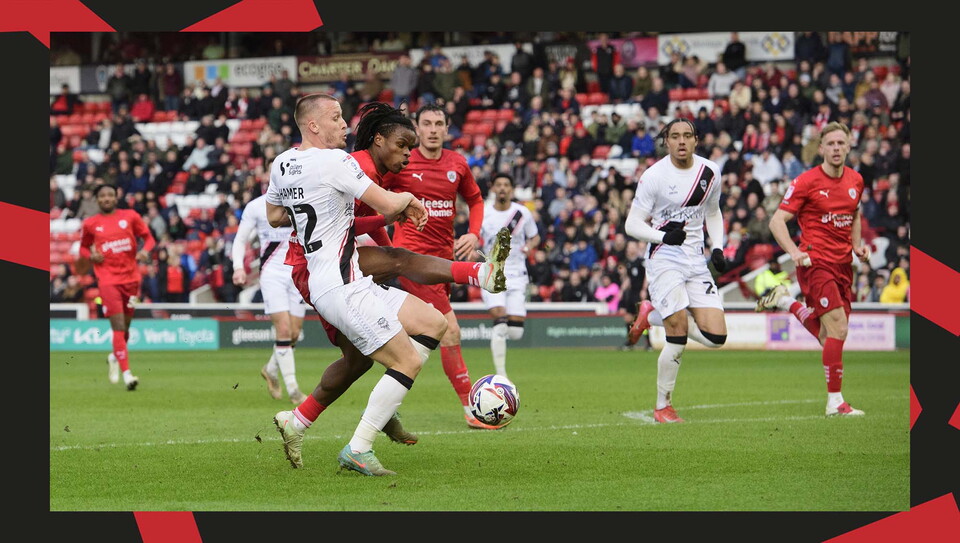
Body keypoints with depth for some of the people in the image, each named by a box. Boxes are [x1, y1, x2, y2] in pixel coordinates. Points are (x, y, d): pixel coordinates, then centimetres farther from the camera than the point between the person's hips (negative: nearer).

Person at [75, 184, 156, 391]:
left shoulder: (130, 217, 6)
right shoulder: (90, 224, 5)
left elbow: (149, 237, 11)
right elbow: (83, 248, 18)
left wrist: (145, 250, -10)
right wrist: (90, 256, -4)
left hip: (131, 278, 3)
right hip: (108, 280, -2)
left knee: (125, 327, 12)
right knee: (118, 327, -14)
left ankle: (114, 357, 42)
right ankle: (126, 374, -18)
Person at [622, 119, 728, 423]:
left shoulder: (710, 172, 5)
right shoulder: (654, 176, -9)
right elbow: (633, 224, -6)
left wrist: (717, 248, 6)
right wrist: (663, 236, -23)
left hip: (696, 261, 5)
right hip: (664, 259, -5)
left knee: (716, 337, -5)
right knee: (678, 337, -15)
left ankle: (653, 316, 18)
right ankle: (663, 406, 3)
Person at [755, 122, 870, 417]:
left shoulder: (856, 180, 8)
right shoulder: (806, 181, -10)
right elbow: (777, 220, -9)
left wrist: (857, 245, 10)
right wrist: (794, 251, -25)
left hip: (842, 264, 7)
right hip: (815, 262, -7)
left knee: (828, 337, 8)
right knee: (838, 328, -15)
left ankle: (784, 302, 29)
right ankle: (835, 401, -7)